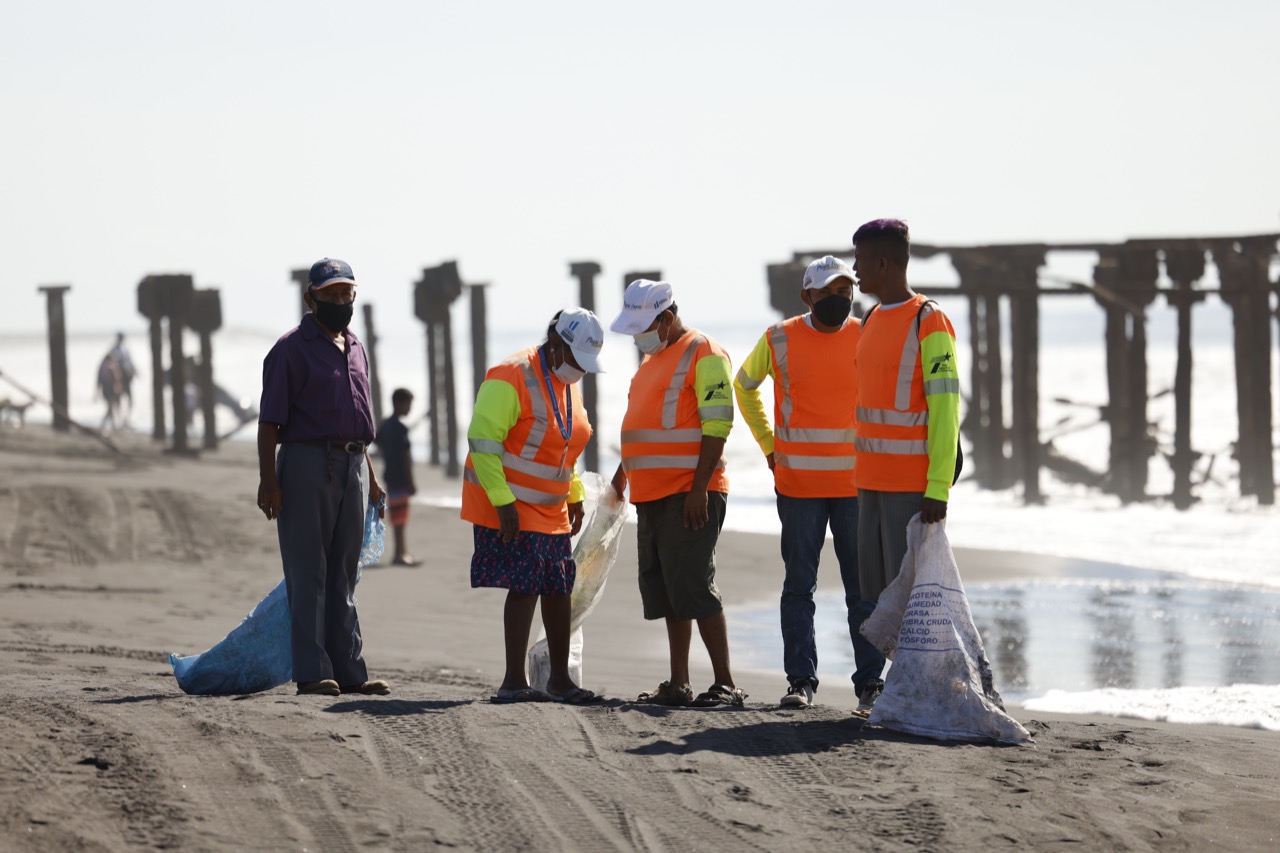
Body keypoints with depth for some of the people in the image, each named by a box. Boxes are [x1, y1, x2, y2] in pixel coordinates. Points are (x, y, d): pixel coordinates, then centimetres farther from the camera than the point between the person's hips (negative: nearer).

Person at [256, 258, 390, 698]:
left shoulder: (355, 349, 17)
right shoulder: (292, 348, -5)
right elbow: (270, 419, -11)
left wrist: (370, 477, 23)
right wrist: (268, 479, -19)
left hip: (352, 467, 7)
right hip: (307, 463, -7)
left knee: (343, 576, 9)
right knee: (308, 575, -5)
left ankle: (349, 672, 11)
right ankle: (312, 673, -6)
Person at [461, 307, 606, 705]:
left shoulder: (569, 384, 11)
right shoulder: (512, 378, -18)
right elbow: (482, 440, -21)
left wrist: (575, 496, 16)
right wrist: (503, 501, -24)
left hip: (550, 509, 8)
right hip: (509, 508, -8)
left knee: (558, 590, 9)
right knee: (525, 588, -13)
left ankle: (560, 679, 19)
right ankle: (514, 683, -12)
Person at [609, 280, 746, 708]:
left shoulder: (704, 355, -9)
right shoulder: (653, 358, 20)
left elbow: (718, 425, -16)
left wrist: (699, 488, -21)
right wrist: (623, 473, 30)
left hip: (689, 495, -9)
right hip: (652, 495, 9)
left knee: (692, 587, -12)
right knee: (663, 589, 9)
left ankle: (726, 684, -10)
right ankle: (678, 685, 14)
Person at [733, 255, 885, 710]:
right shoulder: (779, 340, 0)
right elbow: (744, 385, 17)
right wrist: (769, 445, 11)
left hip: (856, 483, 0)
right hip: (798, 484, 0)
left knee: (863, 585, 2)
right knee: (799, 584, 3)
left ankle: (870, 679, 7)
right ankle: (801, 680, 6)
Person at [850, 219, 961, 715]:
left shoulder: (928, 324, -12)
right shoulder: (872, 321, 15)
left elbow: (945, 411, -16)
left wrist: (938, 489, -21)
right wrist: (864, 472, 18)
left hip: (913, 483, -9)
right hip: (872, 481, 9)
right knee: (876, 586, 9)